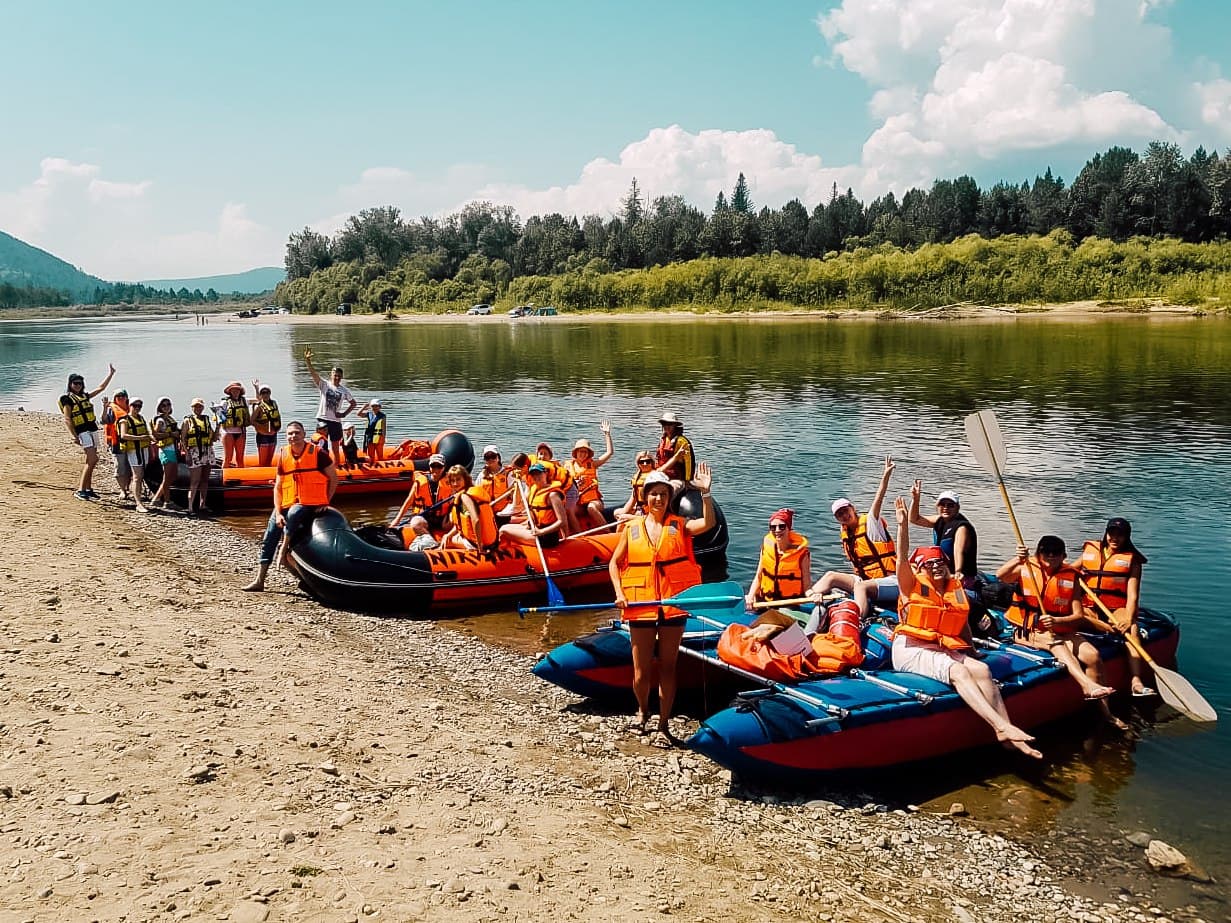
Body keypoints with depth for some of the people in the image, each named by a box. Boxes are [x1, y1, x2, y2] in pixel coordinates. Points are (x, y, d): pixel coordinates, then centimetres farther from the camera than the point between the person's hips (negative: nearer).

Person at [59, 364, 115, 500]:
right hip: (82, 432, -8)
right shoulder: (68, 399, -3)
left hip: (93, 430, 8)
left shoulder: (85, 396, 16)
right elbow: (67, 419, -9)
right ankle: (80, 490, -13)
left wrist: (110, 374, 23)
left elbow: (101, 388, 25)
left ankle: (88, 489, 15)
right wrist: (74, 436, -17)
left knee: (91, 461, 9)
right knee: (92, 459, -15)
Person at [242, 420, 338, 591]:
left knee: (293, 514, -38)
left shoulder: (318, 453, -7)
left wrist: (325, 502, -6)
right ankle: (259, 581, 2)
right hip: (287, 504, 5)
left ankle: (284, 548, -16)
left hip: (311, 505, -5)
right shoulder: (282, 456, 5)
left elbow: (333, 478, 1)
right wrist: (278, 513, -6)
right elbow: (278, 487, 5)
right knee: (268, 538, -3)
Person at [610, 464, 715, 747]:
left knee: (667, 668, 5)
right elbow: (614, 563, 11)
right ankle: (642, 710, 34)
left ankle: (664, 726, 15)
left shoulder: (679, 525, 2)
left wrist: (705, 492, -24)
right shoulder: (632, 528, 5)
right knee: (641, 670, 5)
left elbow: (708, 523, -15)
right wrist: (619, 593, -1)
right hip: (640, 605, 1)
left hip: (673, 604, 0)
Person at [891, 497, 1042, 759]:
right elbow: (902, 559, -16)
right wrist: (903, 526, -28)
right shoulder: (912, 586, 2)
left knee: (982, 669, -23)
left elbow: (964, 626, 25)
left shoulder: (957, 591, 15)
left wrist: (970, 650, 12)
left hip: (946, 650, 5)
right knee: (958, 671, -31)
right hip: (911, 650, -5)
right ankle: (1001, 726, -41)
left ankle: (1006, 734, -32)